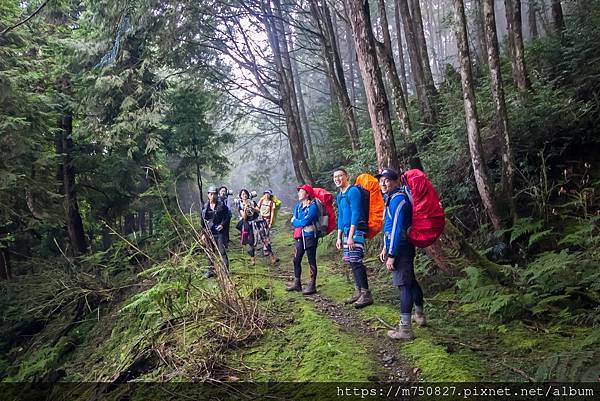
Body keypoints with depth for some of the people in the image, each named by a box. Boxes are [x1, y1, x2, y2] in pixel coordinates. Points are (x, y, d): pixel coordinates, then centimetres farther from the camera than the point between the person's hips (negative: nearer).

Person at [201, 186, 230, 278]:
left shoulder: (221, 205, -2)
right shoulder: (205, 207, 8)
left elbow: (226, 217, 0)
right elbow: (203, 221, 12)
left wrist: (222, 225, -18)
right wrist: (203, 233, 9)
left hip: (219, 232, -4)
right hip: (209, 233, 4)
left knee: (222, 252, -4)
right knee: (210, 253, 11)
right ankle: (211, 270, 20)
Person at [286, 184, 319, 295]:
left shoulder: (313, 206, -11)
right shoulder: (298, 206, 12)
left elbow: (305, 222, -19)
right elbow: (293, 221, 4)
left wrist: (296, 221, -3)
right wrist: (301, 222, -13)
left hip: (310, 236, -8)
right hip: (299, 236, 8)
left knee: (311, 260, -1)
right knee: (296, 260, 10)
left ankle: (312, 285, 4)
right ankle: (297, 283, 21)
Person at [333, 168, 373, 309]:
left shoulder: (353, 191, -9)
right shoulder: (339, 196, 18)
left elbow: (356, 213, -15)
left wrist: (351, 235, -19)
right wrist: (339, 237, 20)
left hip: (356, 229, -9)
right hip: (347, 230, 9)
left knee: (356, 261, -12)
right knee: (351, 262, 8)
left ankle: (366, 294, -8)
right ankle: (358, 292, 16)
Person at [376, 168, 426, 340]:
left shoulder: (398, 199, -18)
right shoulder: (391, 198, 14)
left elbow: (397, 229, -23)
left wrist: (392, 255, -23)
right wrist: (385, 248, 20)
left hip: (401, 248, -11)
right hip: (402, 247, 11)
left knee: (404, 284, -7)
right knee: (410, 280, 22)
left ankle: (405, 329, -3)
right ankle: (419, 315, 40)